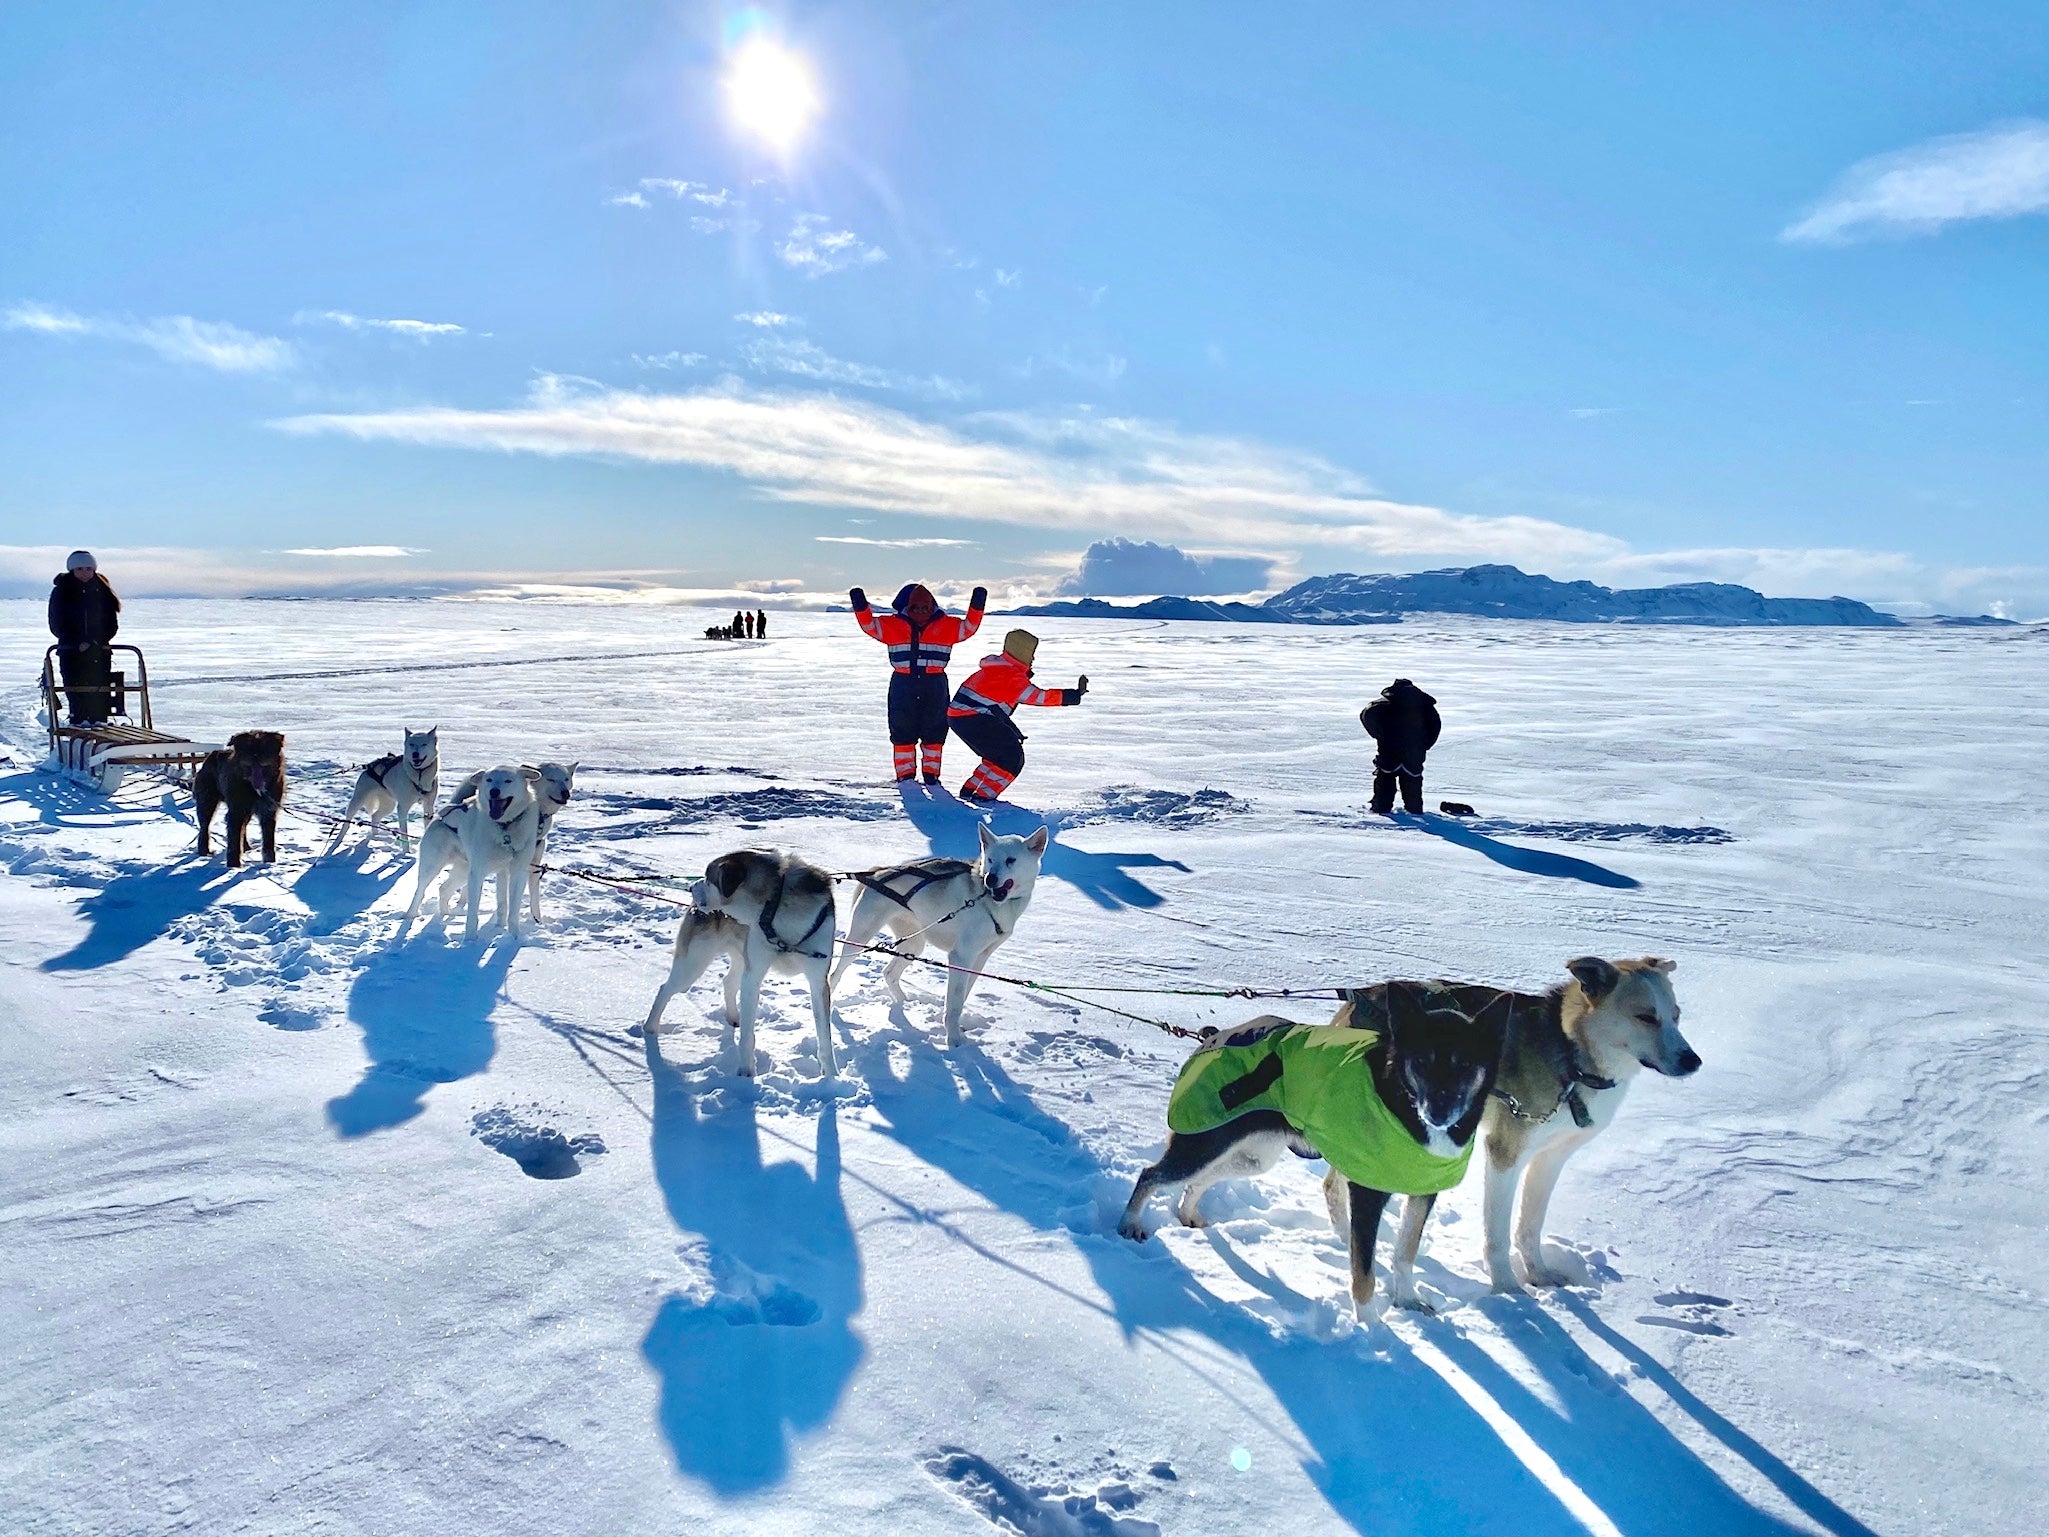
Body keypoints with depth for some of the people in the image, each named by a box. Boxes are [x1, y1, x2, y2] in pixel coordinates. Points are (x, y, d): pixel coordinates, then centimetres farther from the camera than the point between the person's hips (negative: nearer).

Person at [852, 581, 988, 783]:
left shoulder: (946, 625, 1)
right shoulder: (893, 625, 1)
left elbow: (968, 627, -3)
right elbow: (870, 625, -2)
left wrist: (976, 606, -17)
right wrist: (861, 607, -19)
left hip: (935, 686, 0)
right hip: (902, 686, 0)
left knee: (934, 731, 8)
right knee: (902, 731, 6)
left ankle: (931, 774, 20)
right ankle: (905, 774, 17)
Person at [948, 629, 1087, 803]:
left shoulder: (995, 664, 14)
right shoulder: (1013, 676, -13)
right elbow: (1040, 697, -16)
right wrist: (1075, 695, -16)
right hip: (974, 720, -10)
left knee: (998, 754, 23)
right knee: (1013, 759, -6)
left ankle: (969, 790, 23)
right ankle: (983, 796, -8)